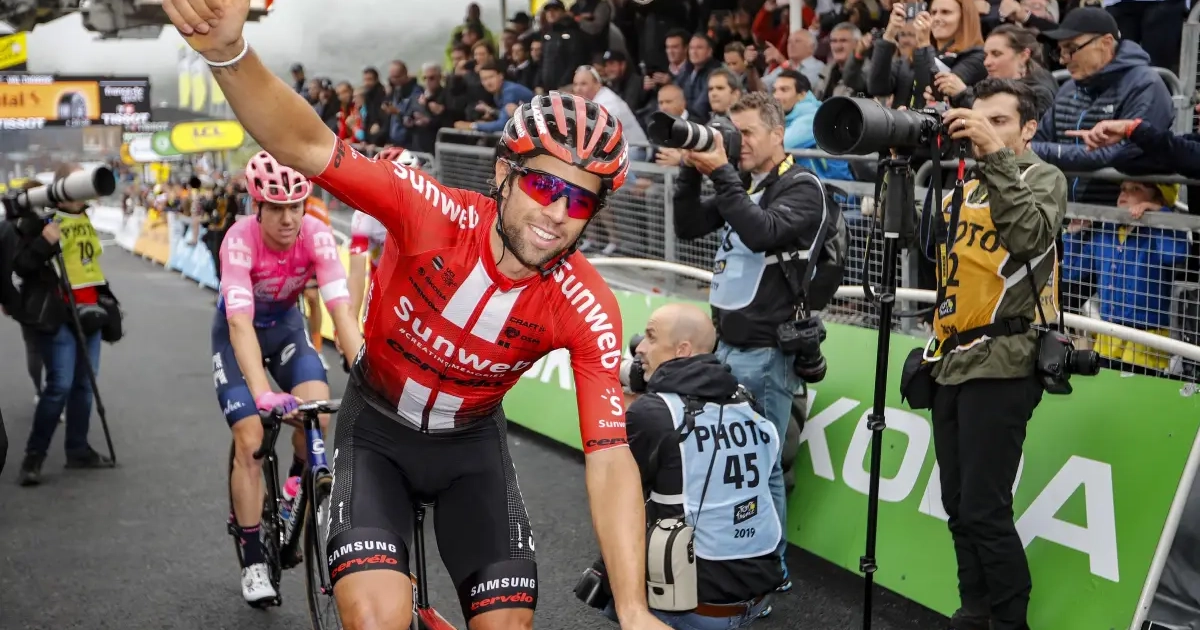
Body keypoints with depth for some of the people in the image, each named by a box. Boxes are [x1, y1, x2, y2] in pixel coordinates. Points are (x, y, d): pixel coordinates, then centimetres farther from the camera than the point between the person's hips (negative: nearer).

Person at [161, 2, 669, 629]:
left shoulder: (588, 309, -24)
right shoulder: (435, 215, -29)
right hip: (378, 429, -2)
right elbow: (307, 147, -41)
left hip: (471, 444, 2)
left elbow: (611, 459, -26)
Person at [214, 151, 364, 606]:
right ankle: (253, 559, 5)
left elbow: (341, 311, -34)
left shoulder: (316, 235, -28)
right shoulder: (240, 240, -34)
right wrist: (263, 394, -57)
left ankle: (297, 486, 11)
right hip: (238, 332, -2)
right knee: (250, 441, -11)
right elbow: (241, 324, -43)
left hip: (287, 324, 2)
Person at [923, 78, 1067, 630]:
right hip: (952, 361, 7)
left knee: (984, 510, -8)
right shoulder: (964, 186, 19)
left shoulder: (1042, 177, 0)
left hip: (998, 364, -7)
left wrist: (996, 155, -24)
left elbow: (1030, 234, -21)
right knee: (958, 507, 11)